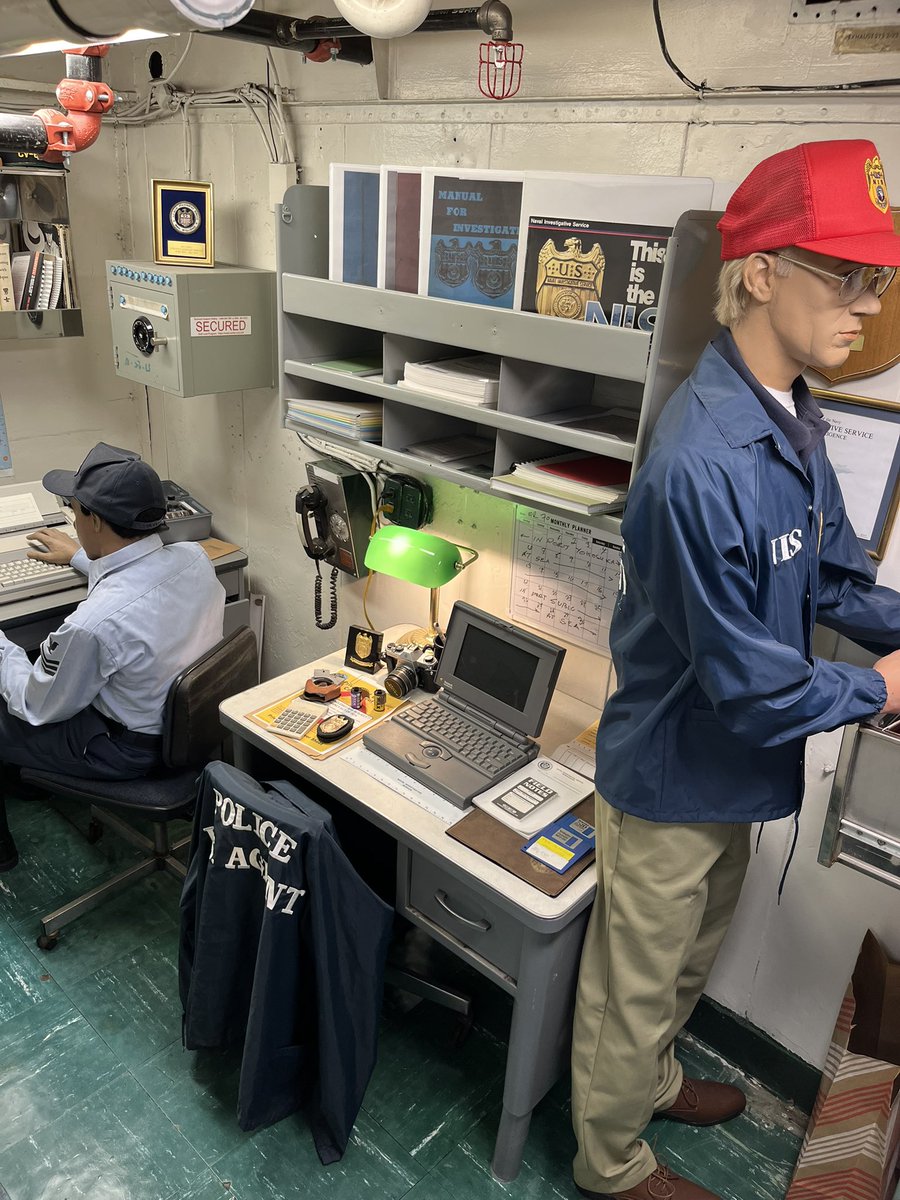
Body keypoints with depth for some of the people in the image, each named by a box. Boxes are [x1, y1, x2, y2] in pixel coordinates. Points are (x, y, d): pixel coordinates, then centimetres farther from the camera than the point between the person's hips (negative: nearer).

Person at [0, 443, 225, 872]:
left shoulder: (93, 624, -37)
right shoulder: (193, 556, -16)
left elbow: (38, 708, -17)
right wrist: (81, 557, 25)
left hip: (129, 748, -7)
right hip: (188, 716, 7)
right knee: (42, 665, 26)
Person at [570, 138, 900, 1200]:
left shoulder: (791, 420, -1)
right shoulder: (705, 464, -32)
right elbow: (746, 680, -26)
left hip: (729, 762, 9)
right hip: (676, 774, -9)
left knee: (691, 953, 31)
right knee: (636, 980, 17)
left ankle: (649, 1078, 59)